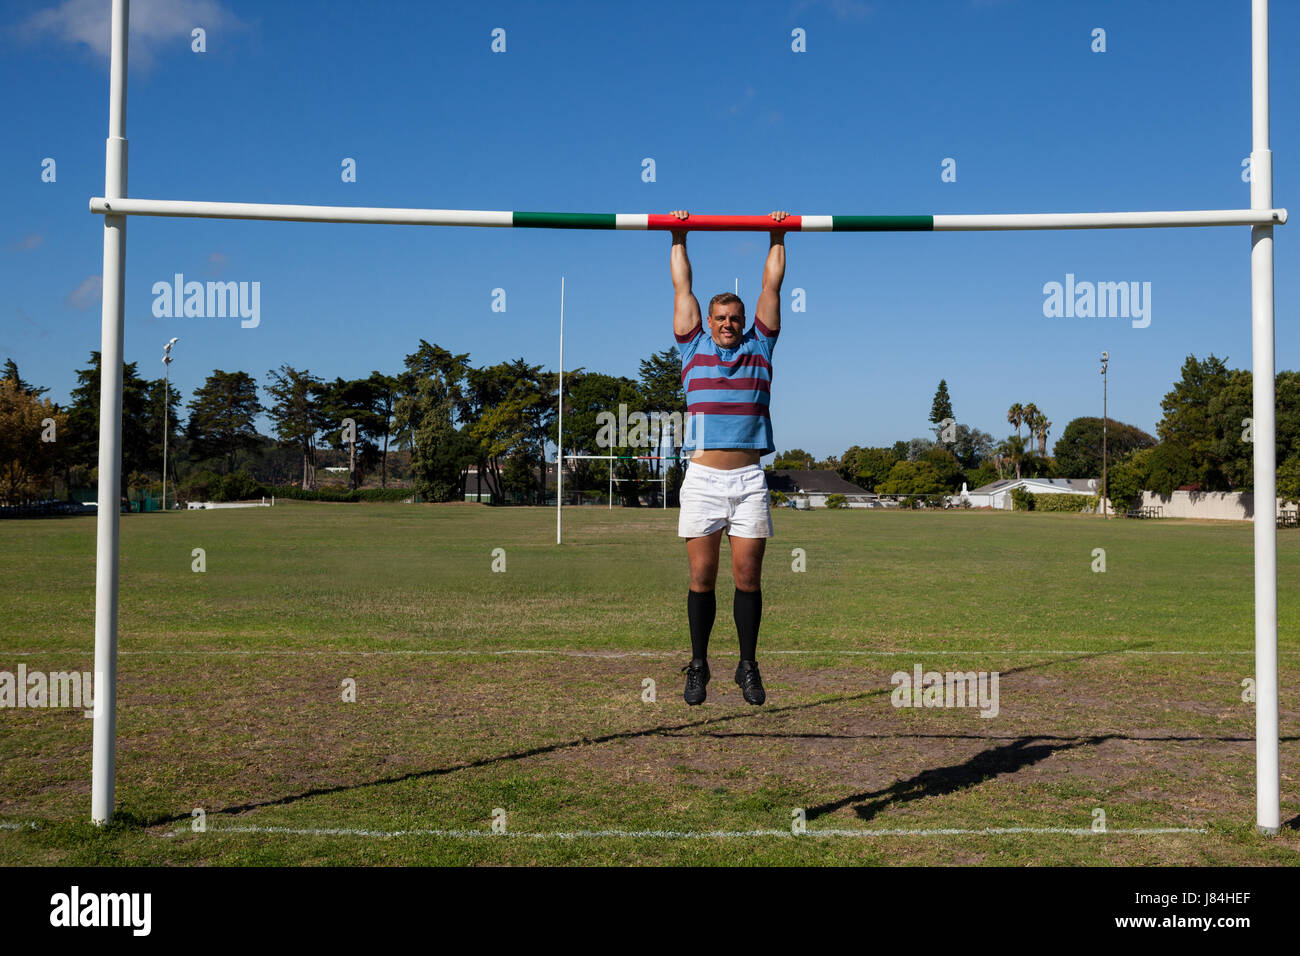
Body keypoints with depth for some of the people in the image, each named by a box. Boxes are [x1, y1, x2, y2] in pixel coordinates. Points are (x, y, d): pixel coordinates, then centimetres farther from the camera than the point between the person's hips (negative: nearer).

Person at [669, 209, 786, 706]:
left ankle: (748, 666, 11)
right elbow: (682, 285, 18)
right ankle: (698, 665, 11)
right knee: (702, 576, 1)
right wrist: (679, 236, 24)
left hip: (749, 478, 1)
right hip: (703, 478, 0)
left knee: (748, 576, 1)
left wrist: (778, 236, 22)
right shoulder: (694, 347, 13)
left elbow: (772, 284, 18)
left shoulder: (758, 348, 14)